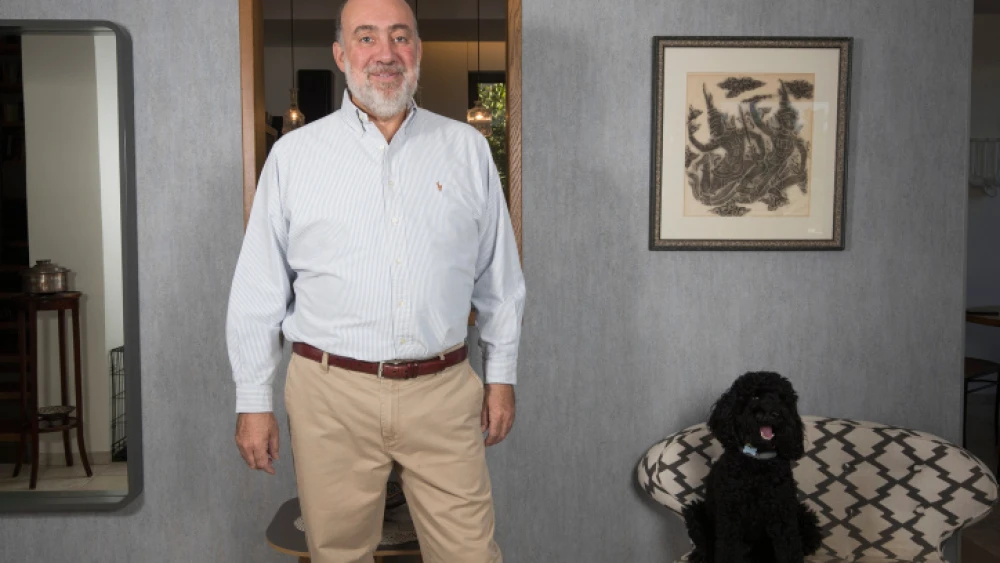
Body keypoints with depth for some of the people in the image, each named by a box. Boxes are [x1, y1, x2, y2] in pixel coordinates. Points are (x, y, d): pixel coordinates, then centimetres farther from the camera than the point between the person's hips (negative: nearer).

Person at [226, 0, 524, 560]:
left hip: (444, 391, 1)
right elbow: (258, 292, 2)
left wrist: (502, 373, 9)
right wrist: (253, 401, 1)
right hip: (332, 392, 0)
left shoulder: (468, 149, 5)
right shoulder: (294, 154, 2)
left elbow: (499, 277, 10)